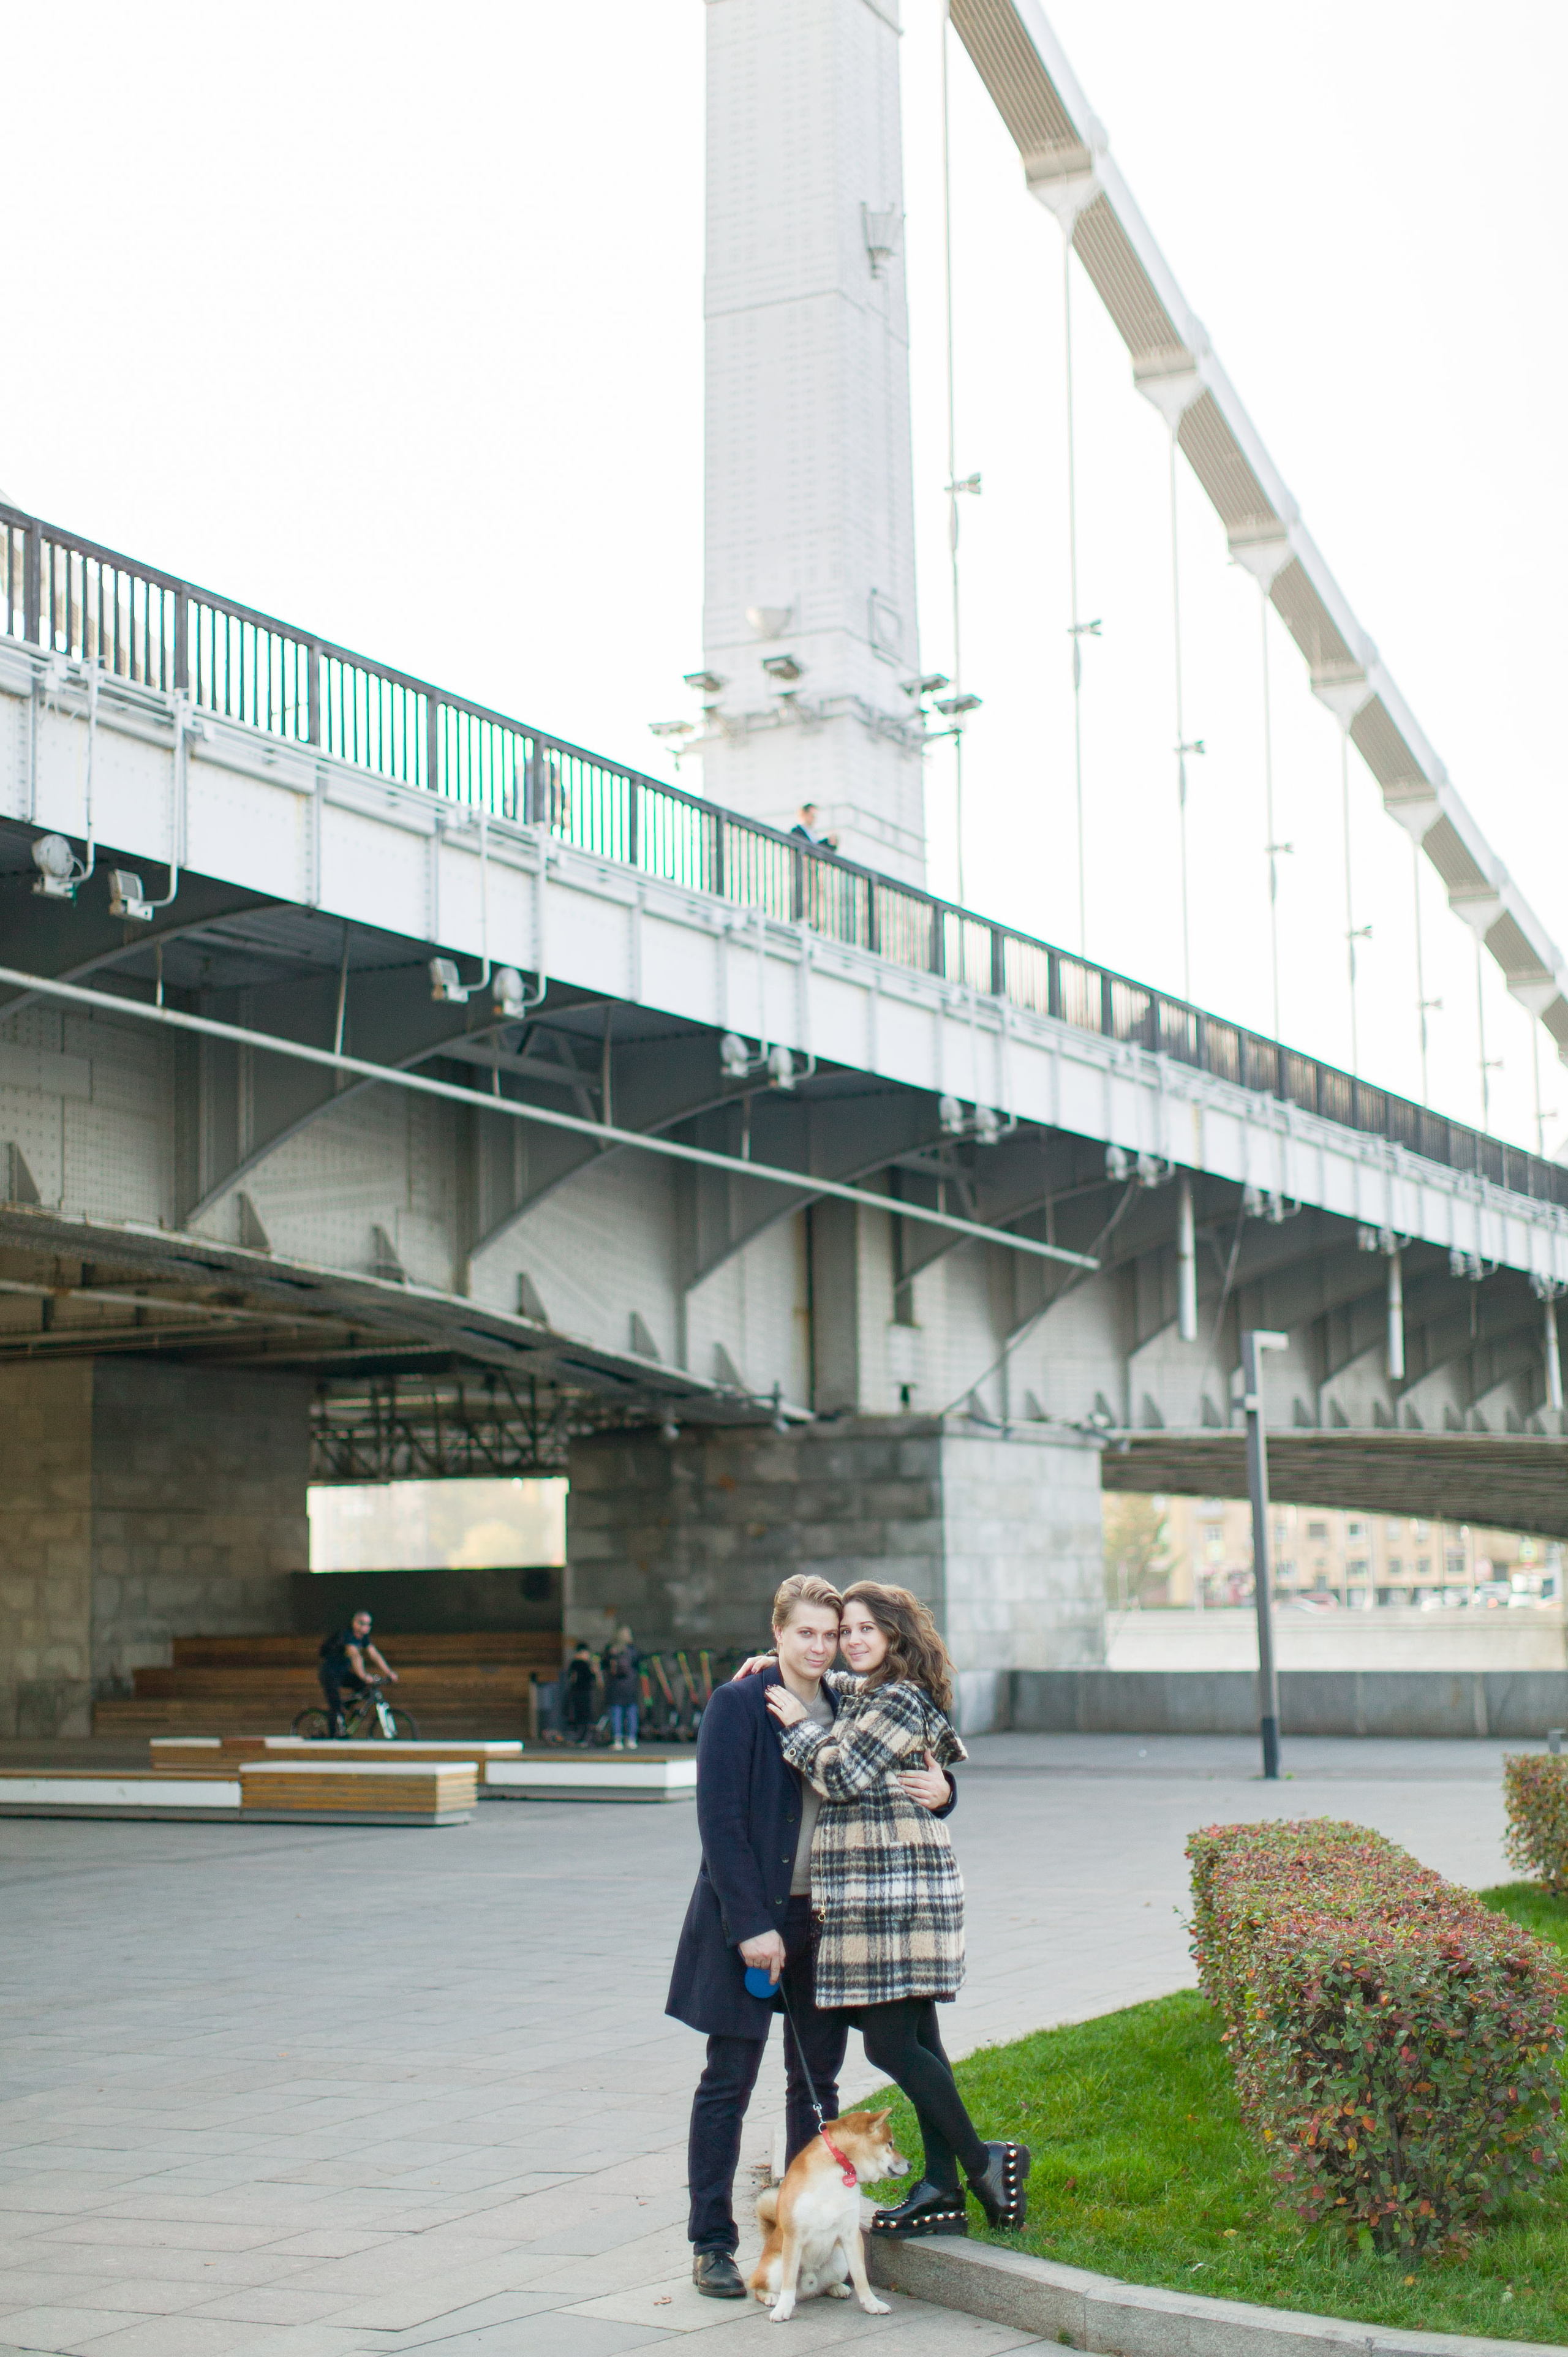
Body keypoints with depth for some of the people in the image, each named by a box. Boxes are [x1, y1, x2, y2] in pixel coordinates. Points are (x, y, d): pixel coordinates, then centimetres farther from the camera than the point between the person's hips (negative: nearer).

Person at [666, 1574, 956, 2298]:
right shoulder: (739, 1704, -8)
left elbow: (892, 1791, 18)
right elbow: (719, 1821, -12)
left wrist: (940, 1792, -7)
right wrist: (750, 1926, -17)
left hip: (825, 1919, 5)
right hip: (749, 1918, -5)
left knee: (817, 2081, 11)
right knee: (728, 2082, 0)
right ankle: (711, 2245, 8)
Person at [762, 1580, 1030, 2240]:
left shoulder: (901, 1699, -11)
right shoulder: (856, 1693, 17)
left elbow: (841, 1775, -16)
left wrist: (798, 1723, -4)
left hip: (894, 1896, -10)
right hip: (876, 1896, 10)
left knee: (890, 2044, -10)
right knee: (914, 2038, 9)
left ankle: (981, 2161, 0)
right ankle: (942, 2191, 11)